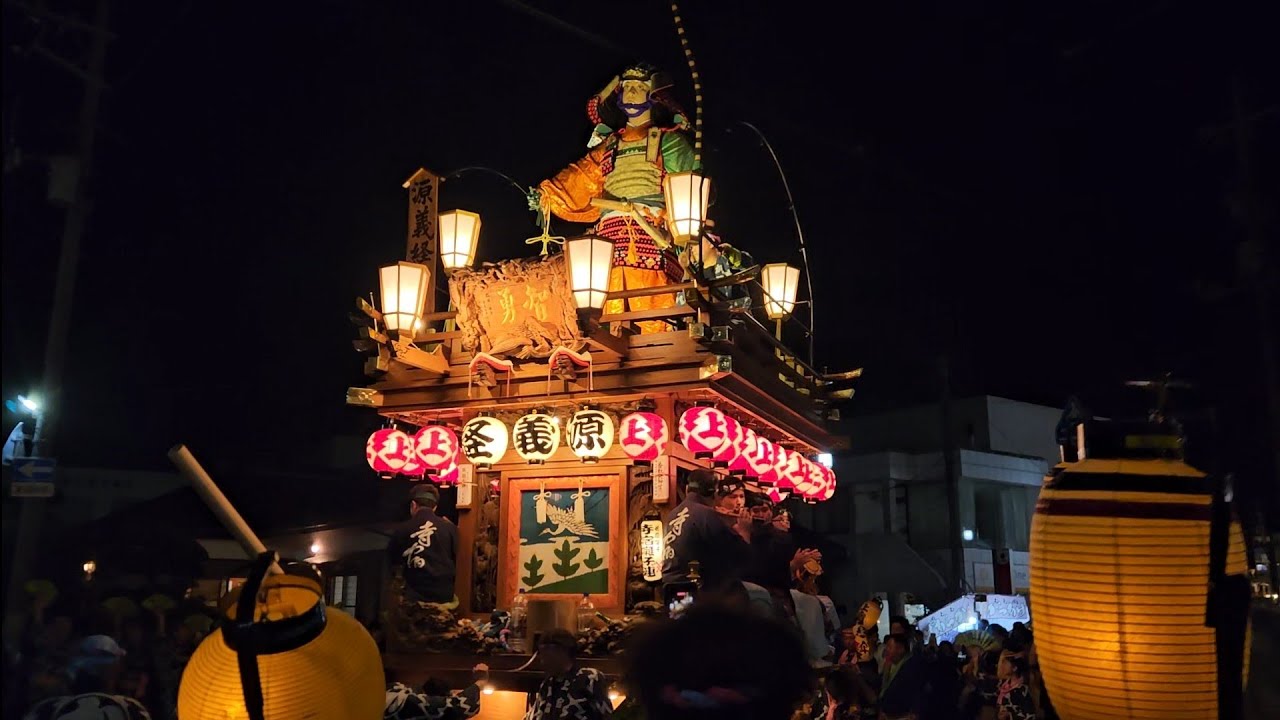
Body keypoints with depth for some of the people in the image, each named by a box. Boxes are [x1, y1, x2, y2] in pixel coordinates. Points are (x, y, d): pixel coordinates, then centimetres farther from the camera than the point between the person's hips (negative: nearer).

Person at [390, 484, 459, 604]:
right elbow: (455, 561, 8)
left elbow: (392, 562, 9)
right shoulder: (450, 528, -2)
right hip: (444, 595, 1)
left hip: (415, 596, -1)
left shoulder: (402, 530, -4)